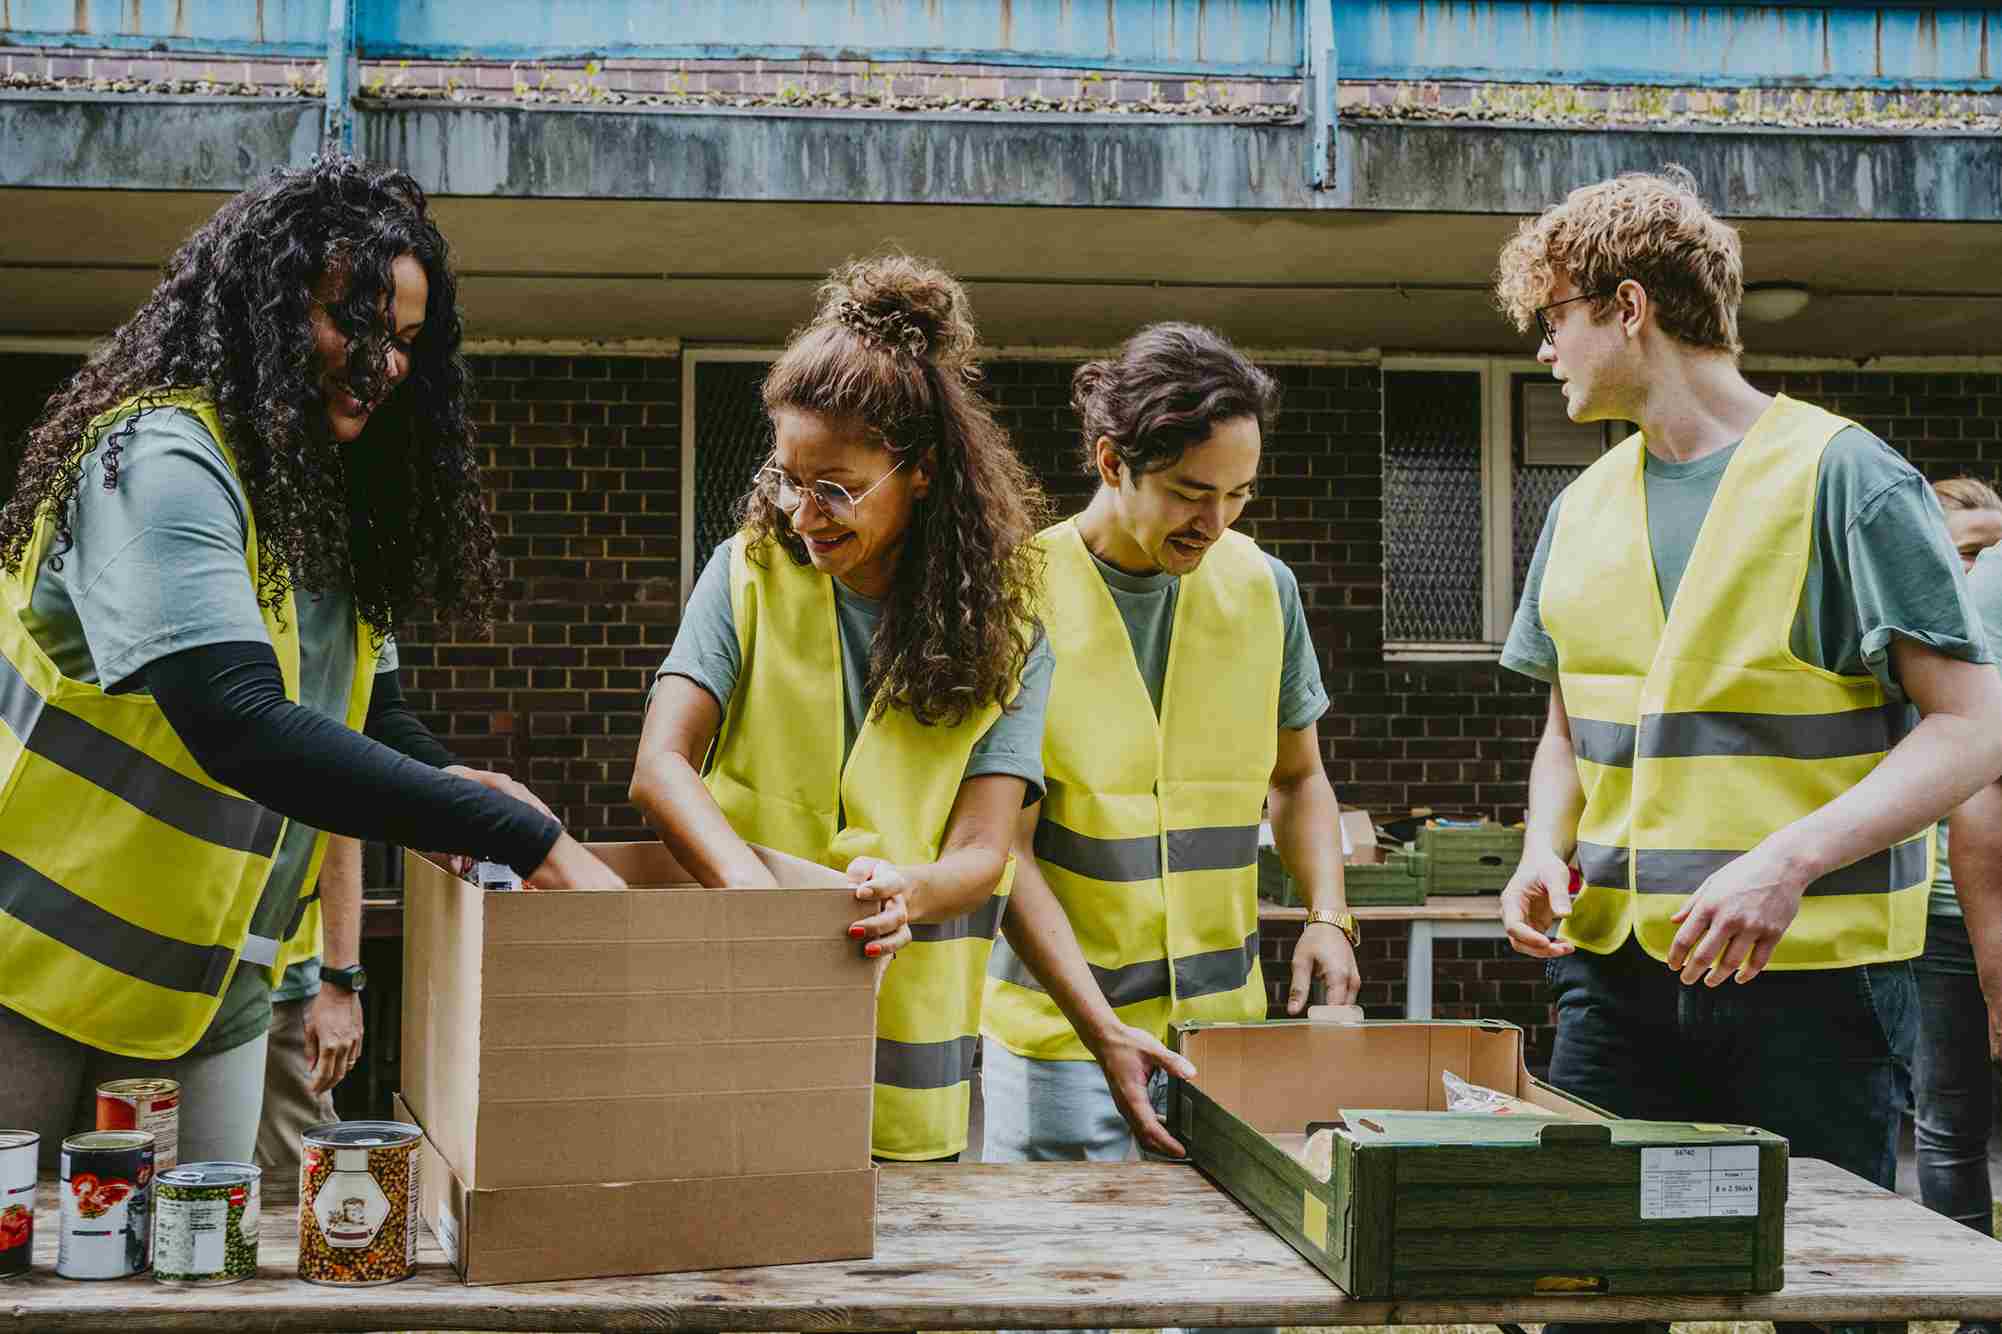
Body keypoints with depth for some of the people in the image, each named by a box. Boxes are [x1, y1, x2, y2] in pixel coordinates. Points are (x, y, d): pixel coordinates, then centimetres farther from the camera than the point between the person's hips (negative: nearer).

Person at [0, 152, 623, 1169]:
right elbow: (241, 726, -32)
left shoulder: (333, 504, 9)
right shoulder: (161, 461, -18)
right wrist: (523, 837, -34)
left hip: (217, 1003, 8)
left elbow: (371, 720, 13)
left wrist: (453, 793, -11)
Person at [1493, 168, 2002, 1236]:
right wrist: (1546, 850, 2)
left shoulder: (1842, 476, -6)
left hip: (1813, 976, -5)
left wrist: (1791, 861, -23)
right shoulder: (1584, 509, 14)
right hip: (1616, 972, 5)